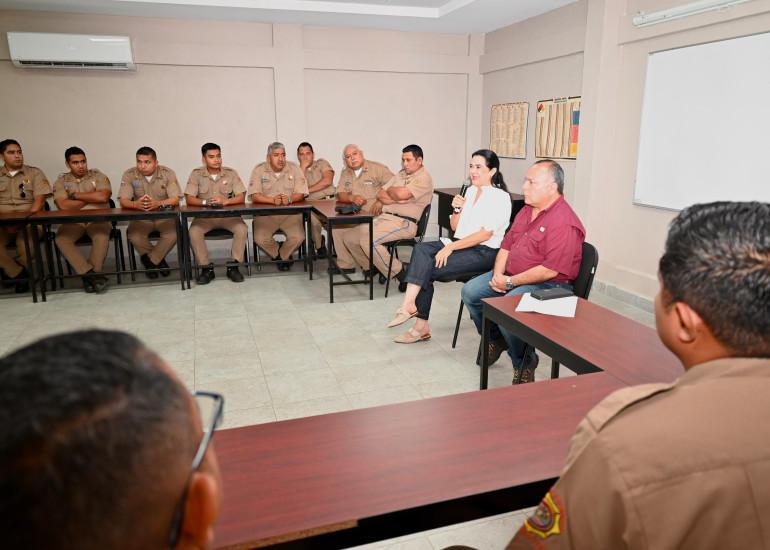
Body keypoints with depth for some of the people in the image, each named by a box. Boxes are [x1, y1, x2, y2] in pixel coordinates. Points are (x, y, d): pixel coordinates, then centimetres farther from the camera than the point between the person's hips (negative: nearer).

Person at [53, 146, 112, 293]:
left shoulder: (98, 176, 7)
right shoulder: (61, 181, 10)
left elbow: (103, 196, -13)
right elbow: (63, 205, -7)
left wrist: (76, 195, -5)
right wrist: (92, 197, -3)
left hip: (98, 219, -2)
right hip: (73, 221, 2)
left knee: (102, 236, -35)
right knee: (61, 239, -29)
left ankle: (89, 276, -22)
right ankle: (93, 275, -27)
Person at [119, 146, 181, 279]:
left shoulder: (167, 173, -7)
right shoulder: (129, 175, -5)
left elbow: (175, 199, -15)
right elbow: (123, 201, -12)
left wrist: (158, 203, -37)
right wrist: (136, 204, -38)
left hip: (165, 215, 0)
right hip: (141, 217, 1)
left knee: (173, 233, -30)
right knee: (134, 236, -29)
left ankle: (150, 261, -4)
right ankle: (159, 260, -1)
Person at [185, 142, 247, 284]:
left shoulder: (231, 173, 1)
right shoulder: (196, 174, 1)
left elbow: (241, 197, -6)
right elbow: (189, 199, -6)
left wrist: (225, 201, -25)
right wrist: (205, 202, -25)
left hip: (228, 214, 0)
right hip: (204, 215, 0)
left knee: (242, 229, -28)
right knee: (194, 232, -28)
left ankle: (233, 266, -14)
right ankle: (206, 268, -13)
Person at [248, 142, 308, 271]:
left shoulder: (294, 168, 2)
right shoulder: (259, 170, -1)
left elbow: (301, 193, -2)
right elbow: (255, 196, -8)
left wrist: (289, 199, -24)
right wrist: (273, 200, -26)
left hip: (290, 212, 1)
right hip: (265, 213, 0)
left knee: (298, 237, -24)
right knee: (260, 239, -24)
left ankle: (283, 256, 10)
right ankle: (278, 255, 11)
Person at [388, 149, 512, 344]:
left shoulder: (500, 197, -8)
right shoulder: (470, 191, 16)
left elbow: (485, 234, -18)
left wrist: (450, 247, -20)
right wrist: (457, 209, -2)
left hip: (484, 252, -7)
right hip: (461, 244, 7)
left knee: (428, 269, -24)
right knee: (421, 249, -20)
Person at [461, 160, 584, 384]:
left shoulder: (564, 222, -21)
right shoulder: (526, 211, 10)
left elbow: (550, 270, -26)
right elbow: (506, 246, 14)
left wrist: (511, 282, -20)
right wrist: (498, 274, -4)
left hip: (548, 285, -9)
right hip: (511, 276, 9)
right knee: (470, 291, -1)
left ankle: (524, 362, -5)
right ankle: (495, 340, 20)